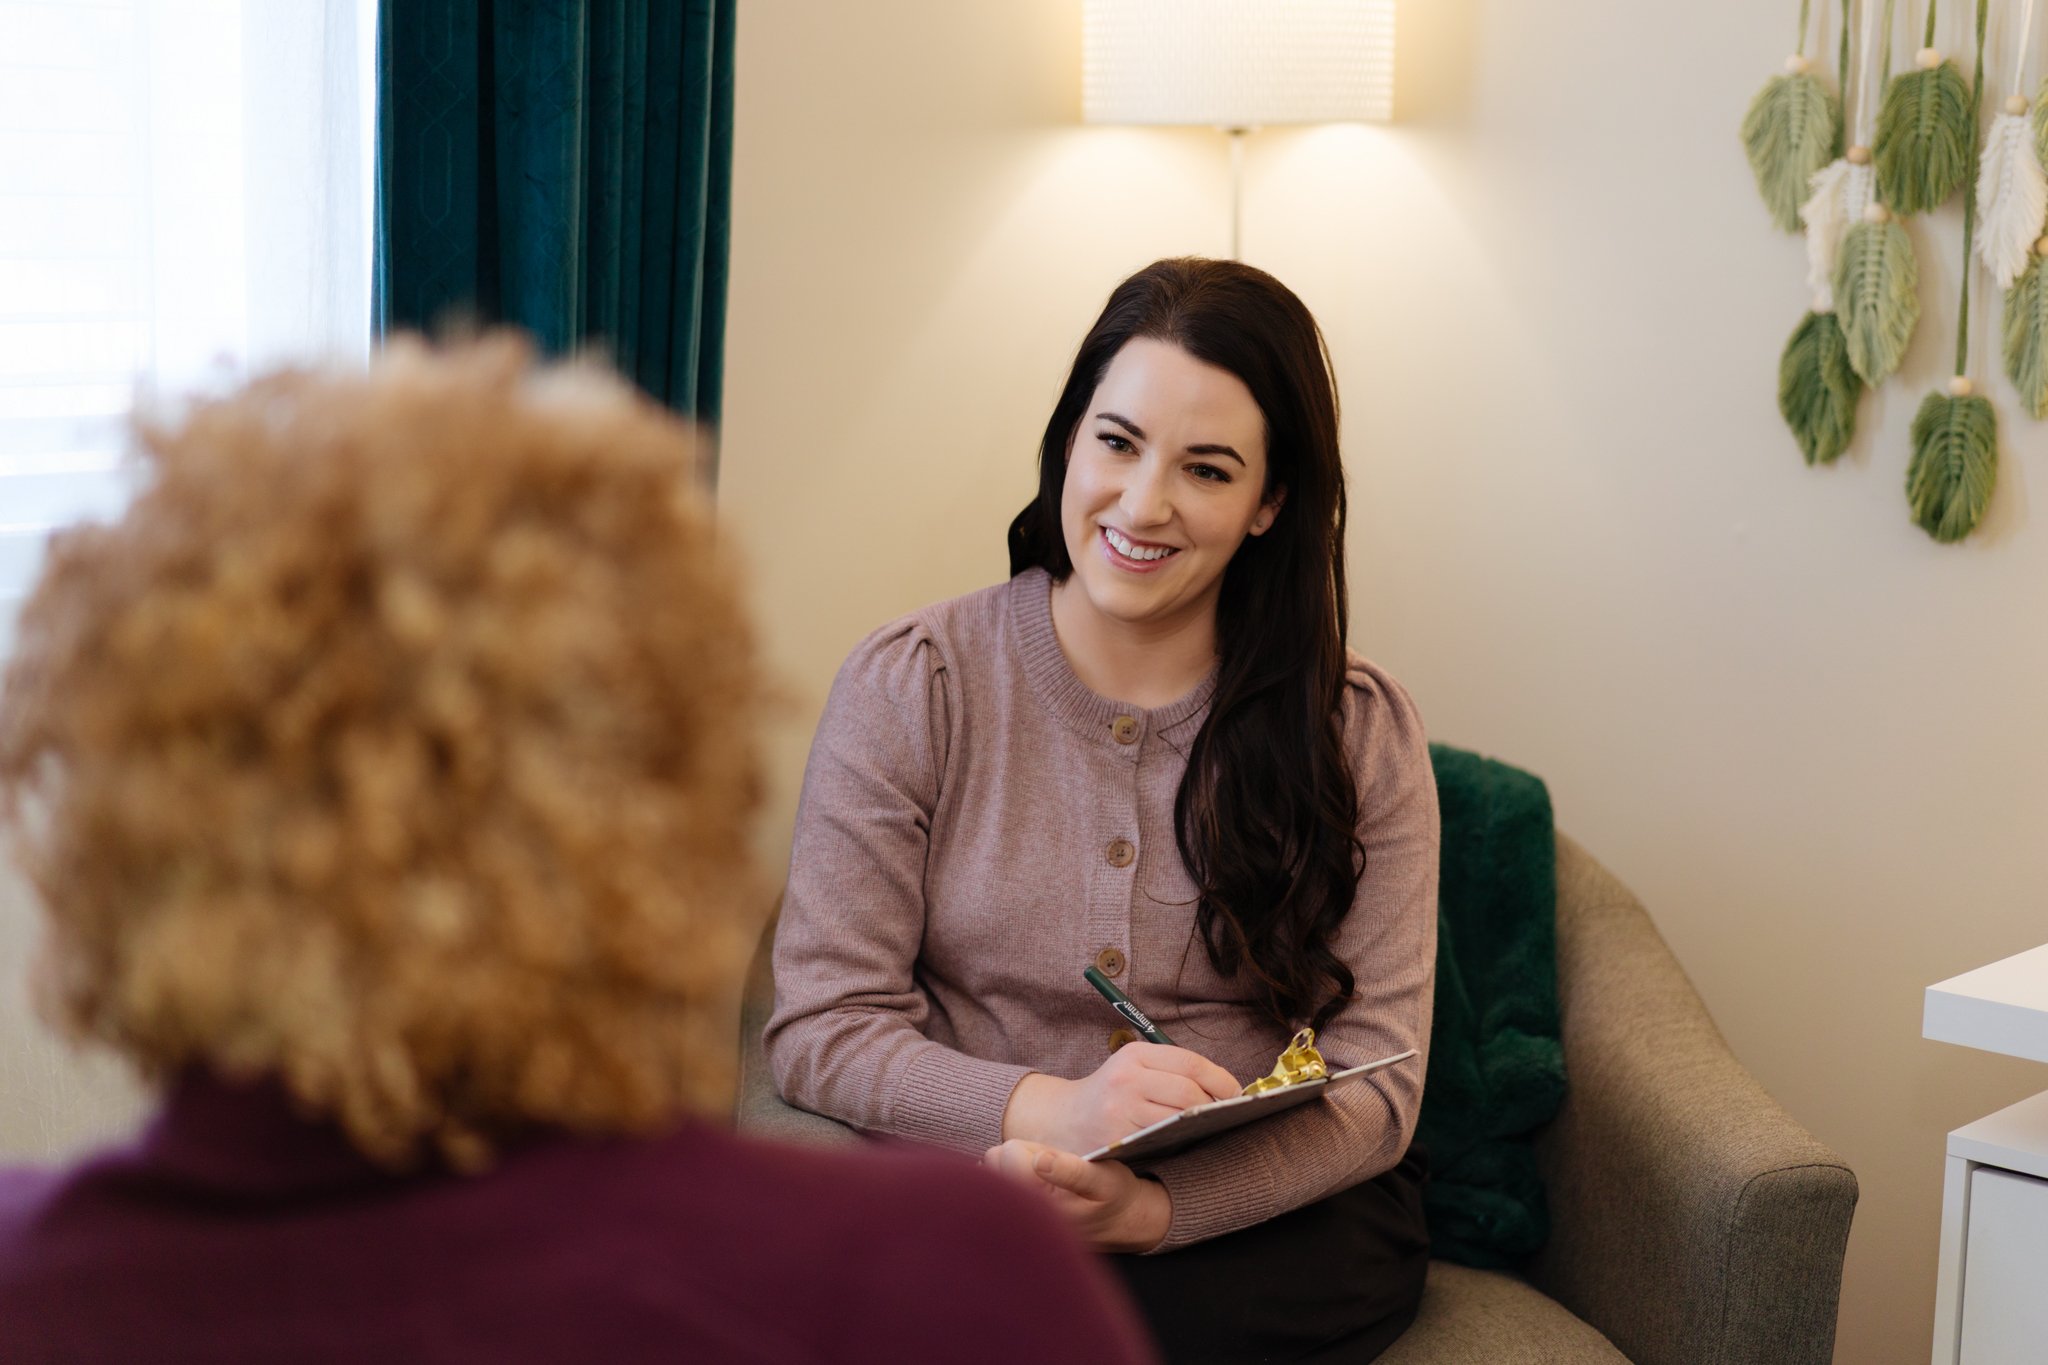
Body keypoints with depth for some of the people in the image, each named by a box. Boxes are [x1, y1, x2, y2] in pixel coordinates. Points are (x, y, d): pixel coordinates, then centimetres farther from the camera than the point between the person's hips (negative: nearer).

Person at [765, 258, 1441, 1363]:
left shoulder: (1360, 732, 2)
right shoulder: (908, 688, -1)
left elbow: (1377, 1082, -5)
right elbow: (817, 1027, -5)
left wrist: (1157, 1205, -24)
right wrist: (1050, 1110, -25)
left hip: (1269, 1219, -1)